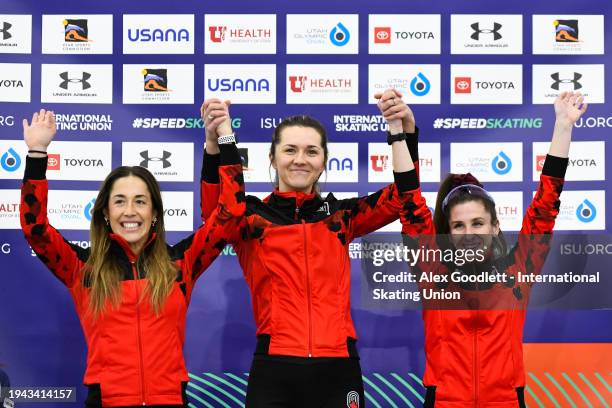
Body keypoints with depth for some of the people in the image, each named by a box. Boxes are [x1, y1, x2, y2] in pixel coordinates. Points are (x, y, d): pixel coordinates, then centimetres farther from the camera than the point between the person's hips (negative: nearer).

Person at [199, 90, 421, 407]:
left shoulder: (340, 215, 12)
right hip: (274, 372, -2)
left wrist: (400, 132, -8)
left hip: (337, 370, 2)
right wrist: (214, 140, -32)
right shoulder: (251, 217, 3)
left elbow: (403, 195, 3)